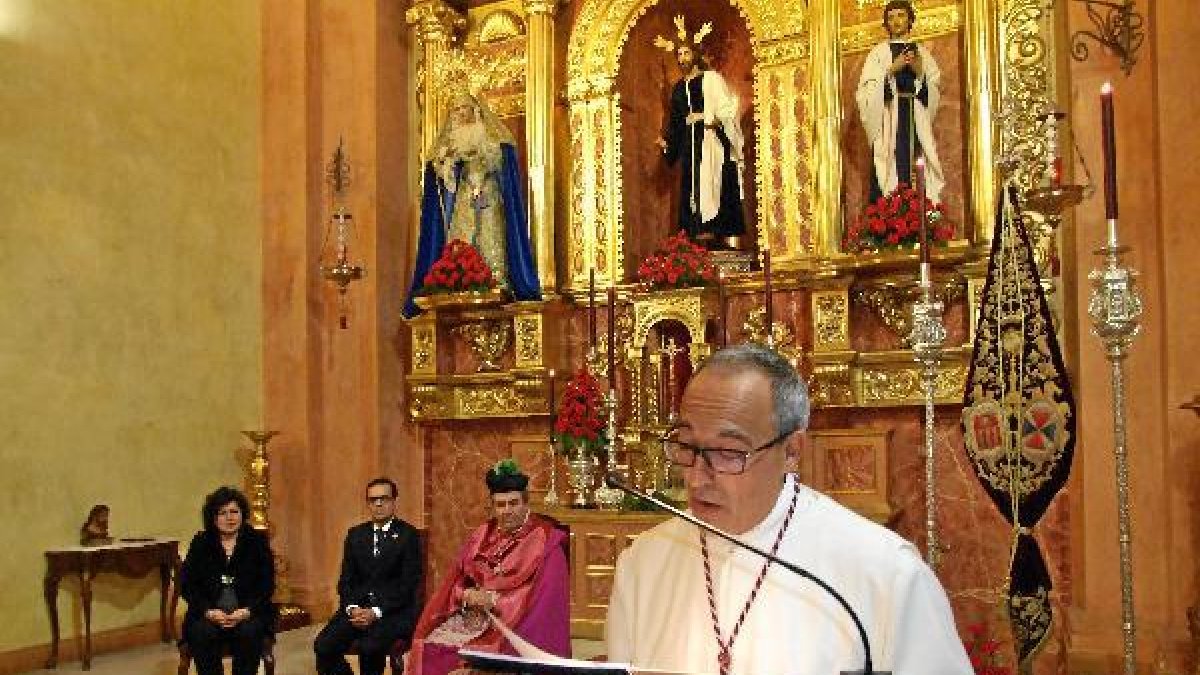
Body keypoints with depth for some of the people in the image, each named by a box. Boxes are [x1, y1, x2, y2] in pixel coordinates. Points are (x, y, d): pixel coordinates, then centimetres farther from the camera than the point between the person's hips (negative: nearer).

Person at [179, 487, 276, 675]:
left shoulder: (257, 541, 6)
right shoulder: (200, 543, 9)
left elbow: (267, 585, 2)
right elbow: (186, 584, 3)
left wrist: (247, 611, -15)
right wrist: (208, 611, -13)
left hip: (248, 611, -1)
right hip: (209, 612, 1)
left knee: (249, 632, -32)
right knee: (202, 633, -30)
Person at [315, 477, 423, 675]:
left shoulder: (408, 534, -1)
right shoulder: (355, 534, 15)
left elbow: (409, 583, -7)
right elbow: (346, 579, 13)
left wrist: (376, 612, -17)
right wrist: (352, 608, -8)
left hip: (395, 609, -4)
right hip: (358, 606, 5)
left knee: (369, 647, -32)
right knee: (323, 646, -20)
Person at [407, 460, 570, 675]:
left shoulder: (544, 541, -3)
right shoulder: (481, 536, 15)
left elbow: (541, 596, -12)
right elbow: (456, 583, 14)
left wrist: (494, 600, -16)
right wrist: (468, 596, -8)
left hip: (517, 625, -5)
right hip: (473, 617, 5)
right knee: (429, 646, -18)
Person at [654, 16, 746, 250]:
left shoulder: (711, 78, 2)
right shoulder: (678, 87, 20)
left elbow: (729, 106, -5)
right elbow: (675, 121, 21)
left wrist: (715, 119, -20)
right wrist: (668, 142, 9)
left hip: (710, 139, -6)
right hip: (689, 142, 6)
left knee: (711, 182, -14)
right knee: (691, 184, -1)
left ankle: (715, 234, -16)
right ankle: (699, 233, -2)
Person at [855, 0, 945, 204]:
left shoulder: (922, 53, 17)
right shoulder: (879, 53, 10)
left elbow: (935, 91, 12)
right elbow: (867, 90, -2)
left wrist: (920, 73, -5)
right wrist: (892, 70, -12)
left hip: (917, 124, 2)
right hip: (888, 124, -2)